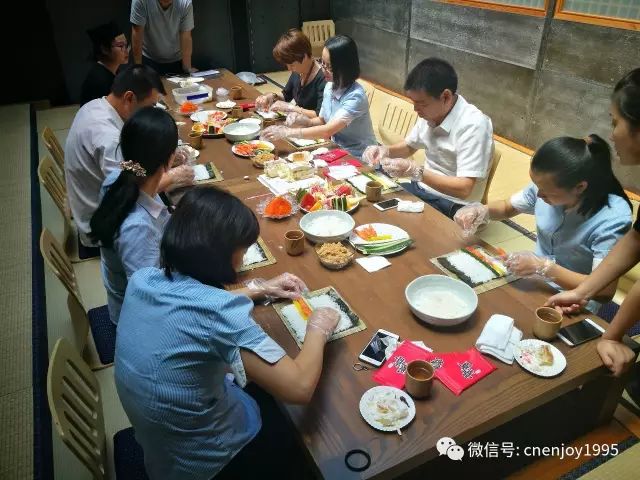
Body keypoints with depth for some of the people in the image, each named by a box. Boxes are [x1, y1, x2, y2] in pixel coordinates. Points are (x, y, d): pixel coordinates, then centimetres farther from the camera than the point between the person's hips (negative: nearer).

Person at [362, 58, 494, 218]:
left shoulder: (473, 125, -24)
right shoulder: (430, 113, -2)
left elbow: (464, 189, -26)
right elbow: (409, 146, 17)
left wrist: (415, 171, -30)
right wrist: (385, 151, -4)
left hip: (450, 205, -7)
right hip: (422, 188, 7)